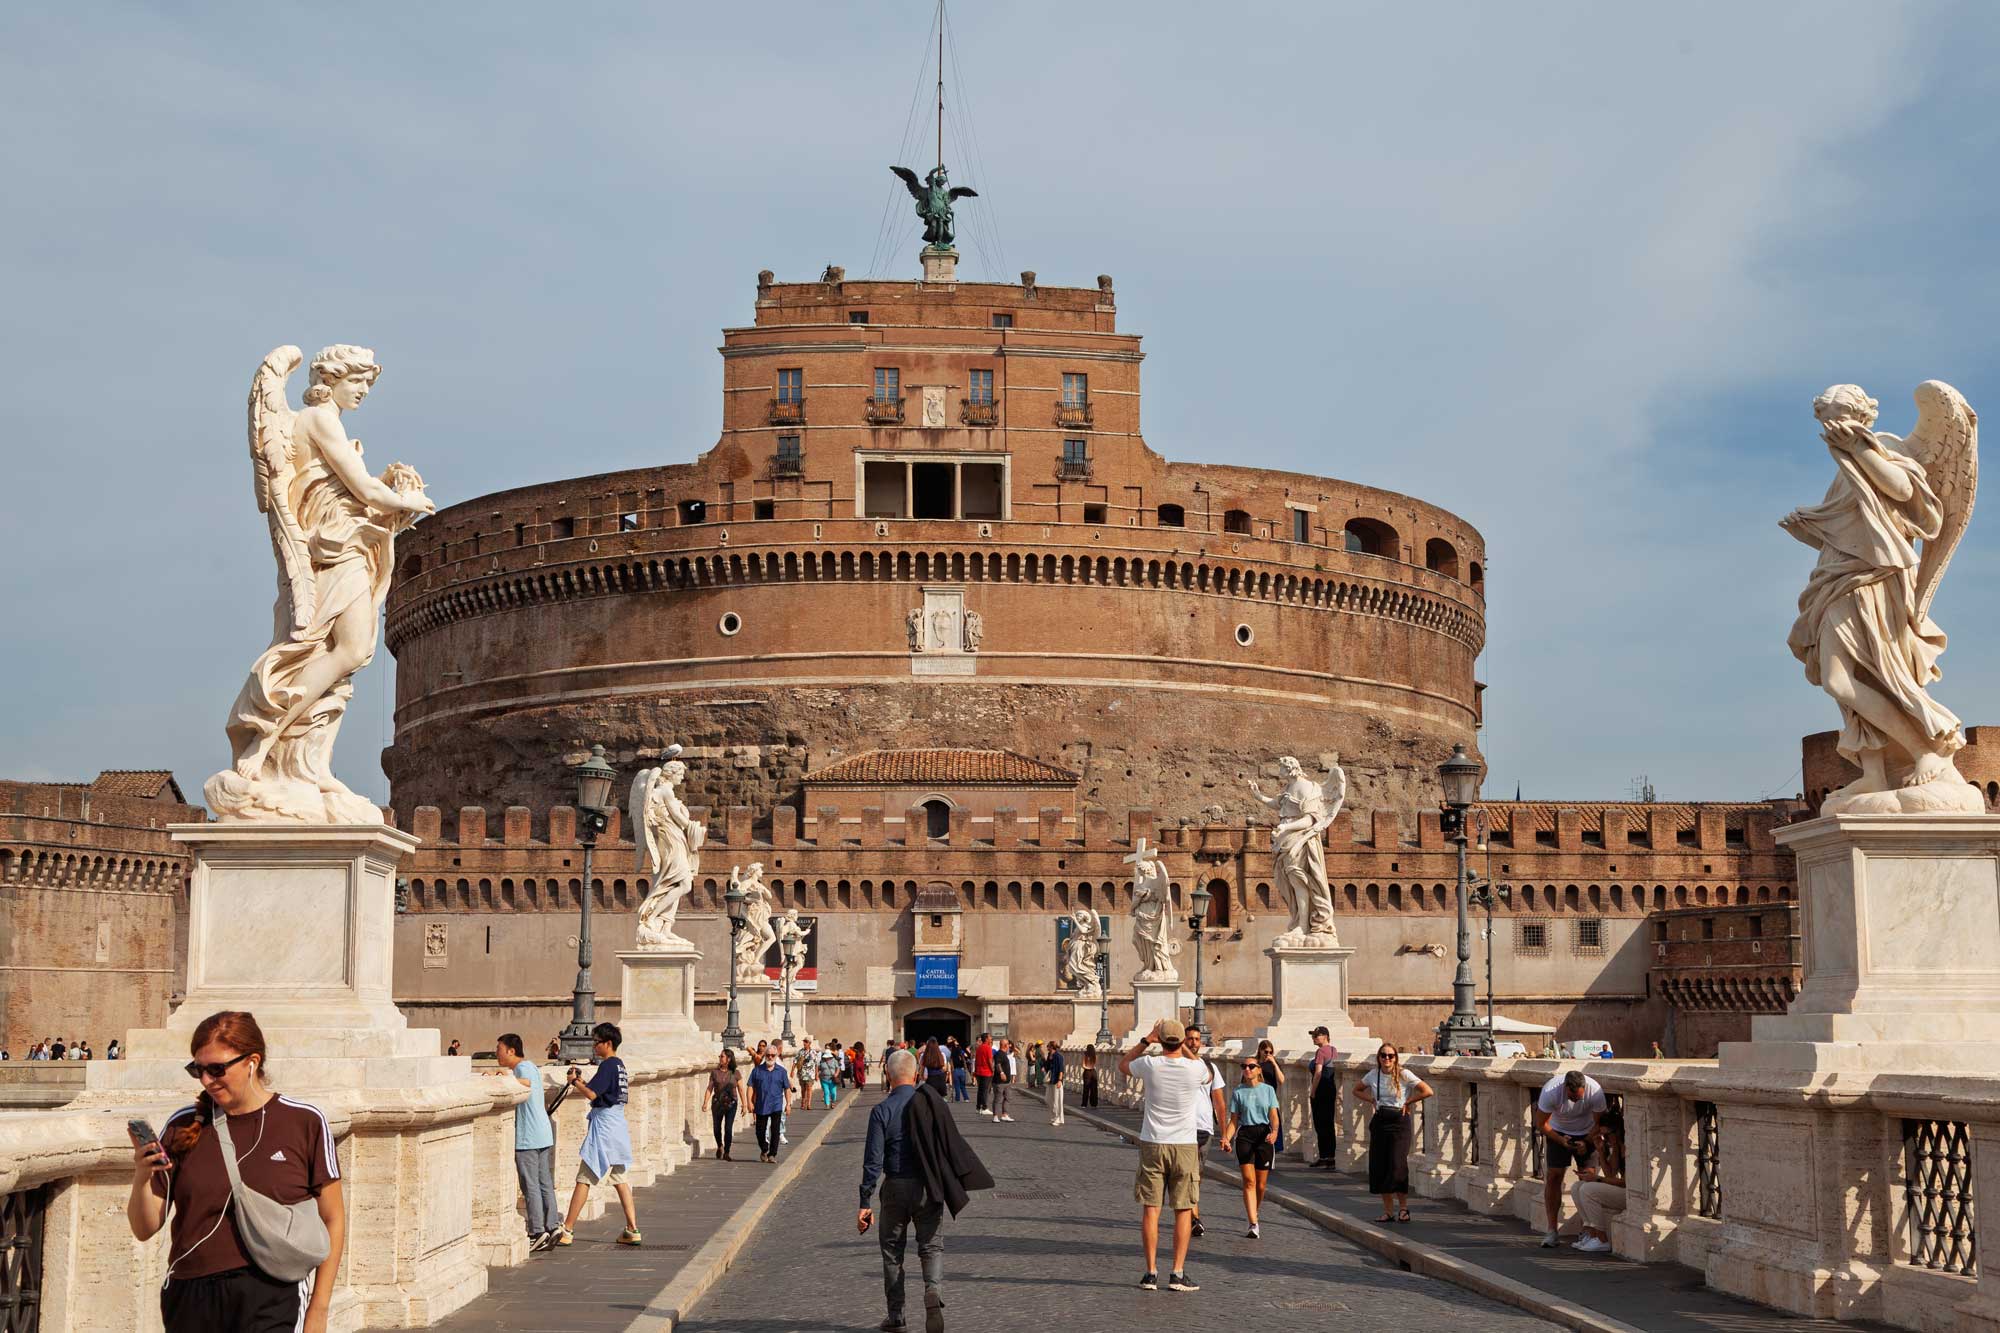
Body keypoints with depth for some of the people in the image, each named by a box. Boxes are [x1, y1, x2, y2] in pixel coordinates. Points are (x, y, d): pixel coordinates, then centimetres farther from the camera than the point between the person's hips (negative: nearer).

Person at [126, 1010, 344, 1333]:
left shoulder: (304, 1122, 0)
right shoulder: (182, 1127, 5)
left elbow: (332, 1221, 4)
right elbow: (145, 1230, 7)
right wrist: (141, 1179, -13)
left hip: (270, 1305, -3)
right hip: (190, 1303, 3)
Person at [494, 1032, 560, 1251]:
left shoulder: (523, 1067, -11)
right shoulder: (530, 1067, 20)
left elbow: (526, 1084, -35)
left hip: (528, 1138, -10)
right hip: (543, 1134, 10)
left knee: (530, 1186, -6)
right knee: (545, 1184, 10)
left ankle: (537, 1232, -5)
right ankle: (550, 1228, 11)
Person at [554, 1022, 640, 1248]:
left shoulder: (607, 1065, -14)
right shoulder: (620, 1065, 14)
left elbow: (592, 1094, -20)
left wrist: (575, 1081, -4)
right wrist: (581, 1083, 11)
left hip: (603, 1125, -9)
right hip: (618, 1125, 9)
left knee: (584, 1179, -5)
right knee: (620, 1179, 11)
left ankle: (567, 1231, -3)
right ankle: (632, 1230, 8)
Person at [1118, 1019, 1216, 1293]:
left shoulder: (1150, 1065, -9)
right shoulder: (1195, 1068, -9)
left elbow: (1122, 1065, 14)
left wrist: (1146, 1040, 14)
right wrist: (1182, 1046, 25)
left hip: (1152, 1145, 1)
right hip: (1185, 1146, 0)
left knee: (1150, 1209, 5)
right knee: (1184, 1210, 6)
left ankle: (1151, 1273, 4)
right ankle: (1178, 1273, 3)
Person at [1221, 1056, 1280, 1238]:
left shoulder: (1268, 1090, 7)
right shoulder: (1238, 1092, 8)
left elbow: (1274, 1116, 1)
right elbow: (1234, 1120, 8)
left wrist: (1274, 1131, -20)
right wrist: (1226, 1138, -8)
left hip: (1264, 1134, 1)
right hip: (1245, 1135, -1)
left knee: (1261, 1185, 5)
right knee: (1249, 1180, -13)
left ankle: (1253, 1214, 29)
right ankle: (1253, 1225, -19)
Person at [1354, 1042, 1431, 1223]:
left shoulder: (1404, 1075, -8)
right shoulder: (1373, 1075, 4)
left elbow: (1427, 1091, -11)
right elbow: (1357, 1090, 21)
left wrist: (1407, 1102, -6)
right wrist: (1372, 1101, 6)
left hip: (1399, 1121, -4)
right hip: (1380, 1121, 4)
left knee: (1397, 1165, -11)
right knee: (1379, 1167, 1)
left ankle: (1403, 1207, 7)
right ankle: (1388, 1210, 10)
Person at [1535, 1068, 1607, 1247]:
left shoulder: (1595, 1091, -29)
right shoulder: (1550, 1091, -31)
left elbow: (1599, 1123, -14)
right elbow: (1541, 1124, -19)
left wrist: (1586, 1143, -27)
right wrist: (1561, 1140, -29)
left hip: (1586, 1133, 0)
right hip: (1559, 1132, 0)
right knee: (1553, 1177, -9)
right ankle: (1553, 1231, -6)